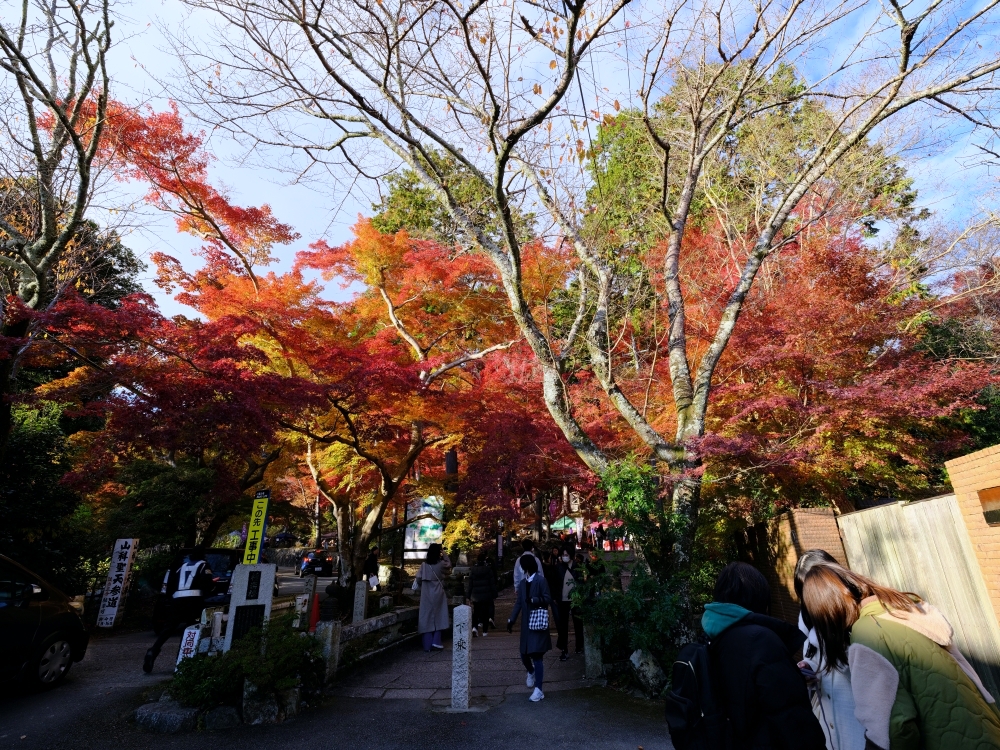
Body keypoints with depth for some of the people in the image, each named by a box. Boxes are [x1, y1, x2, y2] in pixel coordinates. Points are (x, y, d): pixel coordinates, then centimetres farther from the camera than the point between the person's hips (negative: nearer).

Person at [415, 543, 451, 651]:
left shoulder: (424, 564, -4)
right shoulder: (441, 564, -8)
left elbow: (418, 578, -4)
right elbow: (449, 565, 13)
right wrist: (444, 555, 11)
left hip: (426, 594, 2)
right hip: (438, 593, -2)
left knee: (427, 617, 8)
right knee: (439, 617, 12)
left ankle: (427, 645, 11)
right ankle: (436, 641, 4)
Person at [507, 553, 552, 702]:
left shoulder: (541, 580, -10)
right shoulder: (522, 583, 9)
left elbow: (548, 599, -14)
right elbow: (518, 603, 10)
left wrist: (533, 600, -27)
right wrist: (511, 620, 6)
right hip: (526, 624, 6)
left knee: (537, 656, -5)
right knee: (524, 654, 12)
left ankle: (538, 690, 6)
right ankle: (531, 672, 45)